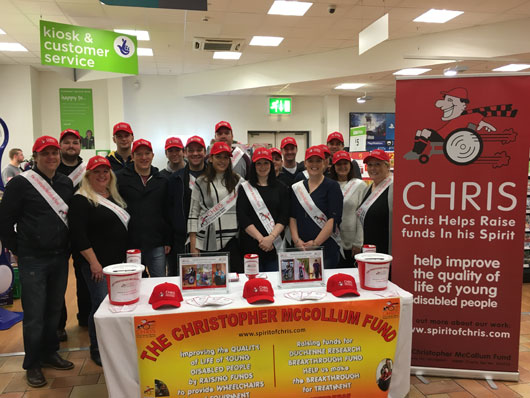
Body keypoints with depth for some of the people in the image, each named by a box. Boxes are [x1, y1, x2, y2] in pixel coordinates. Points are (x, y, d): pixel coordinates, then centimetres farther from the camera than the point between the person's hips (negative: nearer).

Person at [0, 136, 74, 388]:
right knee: (34, 315, 4)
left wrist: (67, 249, 11)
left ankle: (49, 353, 32)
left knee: (54, 310, 14)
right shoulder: (21, 183, -8)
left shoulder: (67, 183, 7)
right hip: (33, 261, -4)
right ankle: (32, 364, 21)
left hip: (60, 258, 4)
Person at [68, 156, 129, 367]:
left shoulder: (115, 197, 14)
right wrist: (93, 262, -17)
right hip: (96, 264, -7)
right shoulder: (81, 200, -8)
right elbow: (78, 235, -15)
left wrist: (127, 256, 15)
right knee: (101, 305, -3)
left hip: (118, 261, 7)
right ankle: (96, 350, 16)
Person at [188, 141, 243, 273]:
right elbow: (193, 213, 4)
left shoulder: (237, 180, 9)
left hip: (232, 239, 1)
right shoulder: (200, 183, 6)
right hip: (206, 241, 0)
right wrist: (193, 245, -1)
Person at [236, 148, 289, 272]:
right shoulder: (244, 188, 6)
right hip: (250, 246, -1)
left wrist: (271, 237, -13)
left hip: (275, 245, 1)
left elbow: (284, 216, 2)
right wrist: (260, 238, -12)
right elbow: (242, 217, -3)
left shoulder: (281, 188, 10)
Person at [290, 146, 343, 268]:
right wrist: (297, 240, -6)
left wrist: (316, 242, -14)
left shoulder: (332, 186, -2)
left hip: (326, 247, -3)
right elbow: (293, 217, 8)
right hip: (301, 248, 4)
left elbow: (334, 219, -11)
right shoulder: (297, 187, 11)